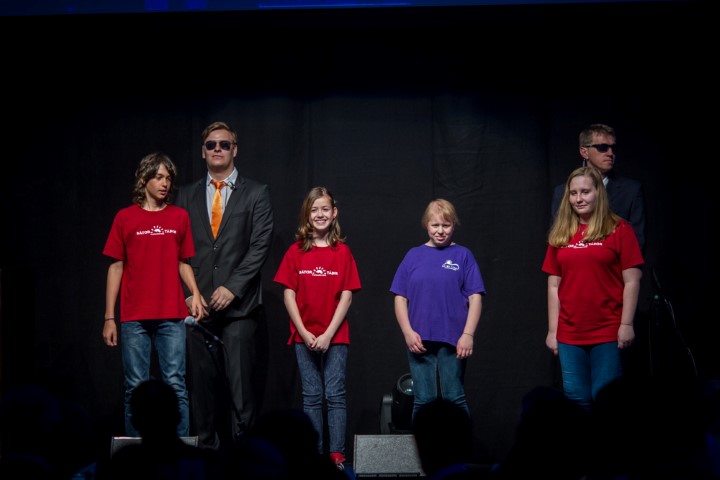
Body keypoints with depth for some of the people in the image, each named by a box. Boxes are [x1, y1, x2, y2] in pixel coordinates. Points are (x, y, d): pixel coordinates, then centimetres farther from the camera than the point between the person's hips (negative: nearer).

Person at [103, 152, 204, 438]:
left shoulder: (180, 216, 8)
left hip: (172, 317, 1)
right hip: (134, 317, -1)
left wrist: (195, 293, -5)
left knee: (175, 386, -2)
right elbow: (116, 267, 6)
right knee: (136, 388, 2)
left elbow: (182, 263, 14)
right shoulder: (125, 218, 5)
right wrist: (109, 318, 2)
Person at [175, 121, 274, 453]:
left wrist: (232, 288, -10)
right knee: (203, 384, 2)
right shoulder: (187, 195, 15)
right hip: (198, 303, 3)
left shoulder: (255, 193, 7)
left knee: (241, 384, -6)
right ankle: (206, 450, 9)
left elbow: (260, 245, -2)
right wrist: (188, 294, -1)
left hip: (238, 303, -2)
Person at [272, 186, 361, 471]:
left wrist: (328, 334, -11)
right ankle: (314, 454, 7)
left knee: (335, 395, -2)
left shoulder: (342, 252, 0)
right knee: (311, 396, 4)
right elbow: (288, 294, 1)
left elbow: (346, 296, -3)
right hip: (304, 336, 1)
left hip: (335, 336, -1)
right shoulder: (296, 252, 3)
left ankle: (337, 454, -1)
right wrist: (304, 333, -8)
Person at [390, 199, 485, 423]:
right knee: (423, 400, 6)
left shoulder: (463, 255, 3)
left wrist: (468, 334, -9)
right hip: (419, 341, 2)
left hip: (453, 341, -2)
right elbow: (400, 298, 8)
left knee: (454, 399, 1)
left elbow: (475, 298, 0)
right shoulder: (414, 256, 8)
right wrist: (408, 332, -4)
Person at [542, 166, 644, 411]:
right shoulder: (560, 235, 10)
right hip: (569, 335, 4)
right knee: (576, 399, 6)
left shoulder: (619, 230, -1)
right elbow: (554, 286, 11)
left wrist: (626, 324, -10)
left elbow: (631, 282, -4)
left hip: (608, 333, -4)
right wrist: (552, 330, 8)